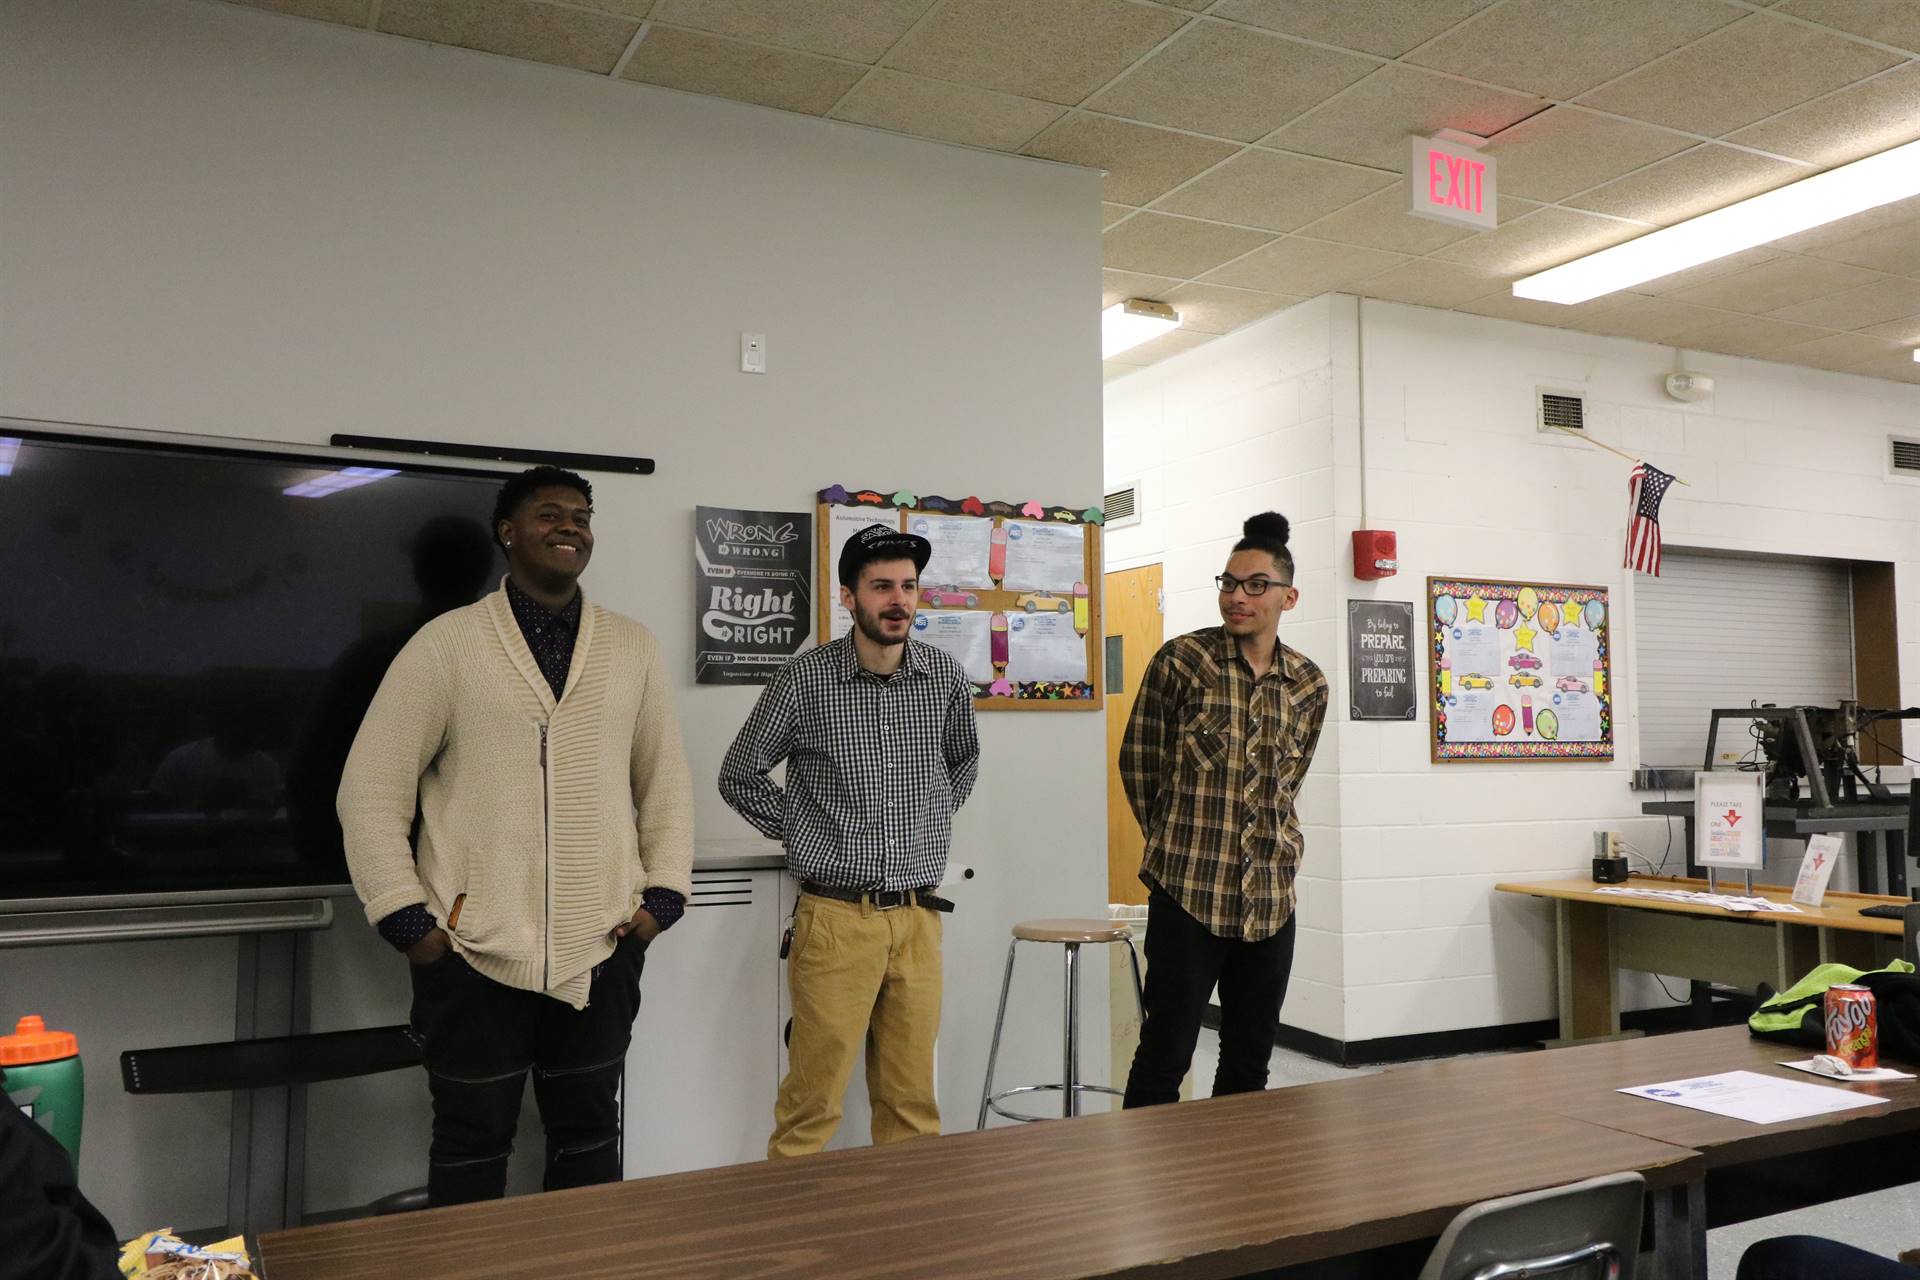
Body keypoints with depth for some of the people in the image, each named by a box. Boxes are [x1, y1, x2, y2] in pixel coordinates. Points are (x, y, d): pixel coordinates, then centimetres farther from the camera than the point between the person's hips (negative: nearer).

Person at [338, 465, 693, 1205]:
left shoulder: (634, 647, 7)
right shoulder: (446, 643, -2)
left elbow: (666, 781, 11)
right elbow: (371, 789, -2)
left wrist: (664, 894, 2)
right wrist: (405, 917, -7)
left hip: (601, 947, 3)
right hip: (472, 949, -2)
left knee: (589, 1132, 14)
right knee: (472, 1142, 9)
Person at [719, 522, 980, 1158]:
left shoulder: (946, 676, 4)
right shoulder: (804, 681, -6)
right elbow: (739, 776, 7)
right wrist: (800, 832, 2)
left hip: (918, 915, 3)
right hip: (836, 915, -3)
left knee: (912, 1102, 10)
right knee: (813, 1100, 0)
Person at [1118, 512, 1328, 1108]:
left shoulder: (1309, 683, 5)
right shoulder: (1182, 659, -7)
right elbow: (1138, 760, 2)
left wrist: (1270, 844, 12)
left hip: (1271, 898, 4)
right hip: (1189, 892, -4)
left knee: (1250, 1063, 14)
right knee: (1164, 1057, 3)